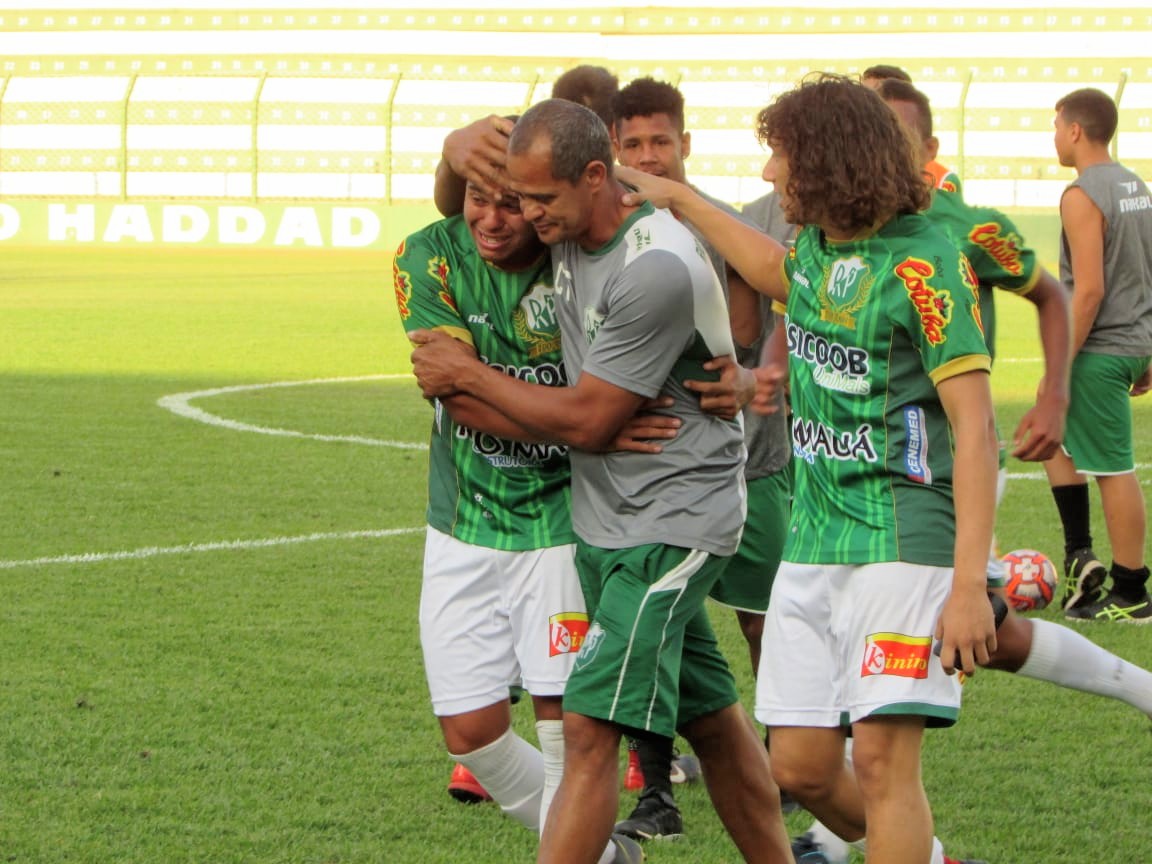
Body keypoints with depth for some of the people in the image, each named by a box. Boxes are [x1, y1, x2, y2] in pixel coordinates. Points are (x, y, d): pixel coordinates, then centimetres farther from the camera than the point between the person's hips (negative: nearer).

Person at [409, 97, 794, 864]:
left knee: (592, 728, -16)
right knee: (711, 721, 17)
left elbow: (584, 421, -18)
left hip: (670, 525, -9)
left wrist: (466, 375, -9)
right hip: (605, 519, 9)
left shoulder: (657, 269, -25)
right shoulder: (571, 225, 1)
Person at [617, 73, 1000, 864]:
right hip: (814, 539, 8)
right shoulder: (819, 246, 11)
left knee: (882, 755, -15)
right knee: (801, 766, 5)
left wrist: (968, 583, -23)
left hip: (902, 537, -8)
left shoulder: (922, 262, -13)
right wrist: (677, 198, 42)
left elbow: (975, 425, -17)